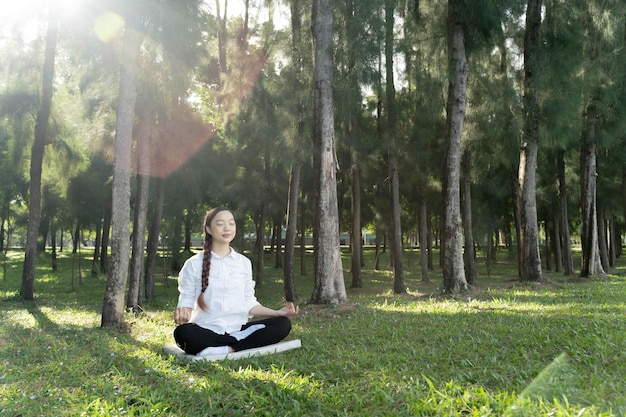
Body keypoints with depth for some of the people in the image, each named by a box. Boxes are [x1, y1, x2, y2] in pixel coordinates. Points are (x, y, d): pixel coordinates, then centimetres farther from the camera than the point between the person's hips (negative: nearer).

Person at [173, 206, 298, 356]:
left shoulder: (244, 262, 10)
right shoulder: (194, 264, 1)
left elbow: (249, 303, 11)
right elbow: (186, 301, 2)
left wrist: (278, 312, -3)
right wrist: (183, 313, -22)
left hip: (237, 330, 4)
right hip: (206, 331, -3)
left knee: (283, 324, -18)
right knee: (183, 332, -36)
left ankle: (223, 350, -24)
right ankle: (242, 342, -21)